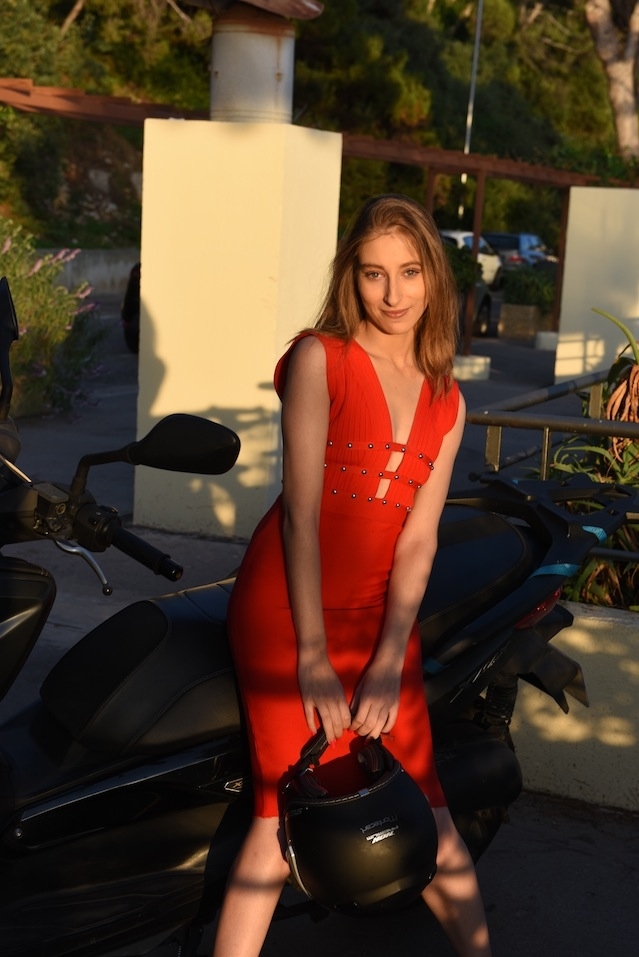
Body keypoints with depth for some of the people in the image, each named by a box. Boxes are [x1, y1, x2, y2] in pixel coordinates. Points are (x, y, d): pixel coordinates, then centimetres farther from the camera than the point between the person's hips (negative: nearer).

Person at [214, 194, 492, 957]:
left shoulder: (445, 403, 8)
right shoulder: (320, 358, -5)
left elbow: (418, 538, 2)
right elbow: (301, 510, -10)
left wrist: (388, 665, -8)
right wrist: (313, 659, -12)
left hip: (381, 617, 4)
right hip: (287, 610, -4)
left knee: (422, 809, 4)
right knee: (288, 813, -8)